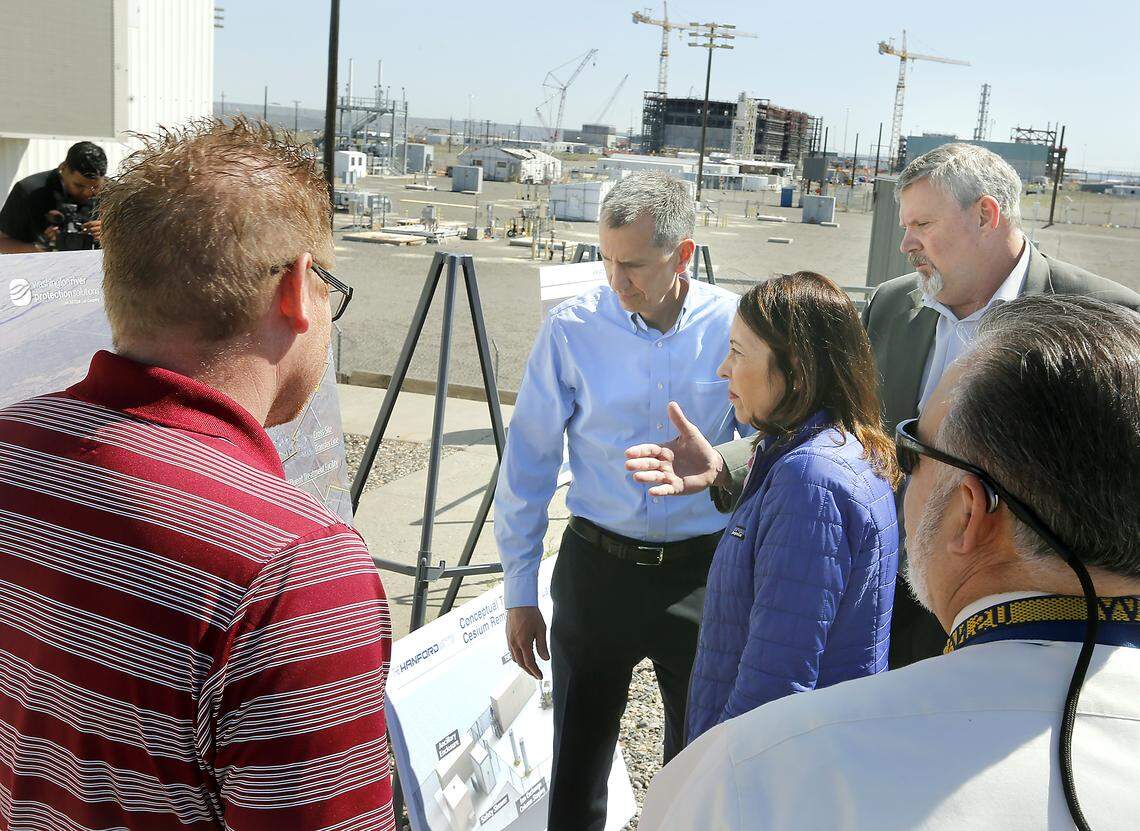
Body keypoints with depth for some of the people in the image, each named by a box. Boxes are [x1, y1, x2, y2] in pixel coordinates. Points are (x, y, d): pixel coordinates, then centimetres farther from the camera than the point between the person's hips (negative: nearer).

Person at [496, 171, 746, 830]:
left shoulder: (735, 326, -8)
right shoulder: (571, 329, -8)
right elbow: (528, 463, -1)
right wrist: (520, 591, 1)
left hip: (704, 573, 0)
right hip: (597, 568, 0)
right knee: (578, 761, 11)